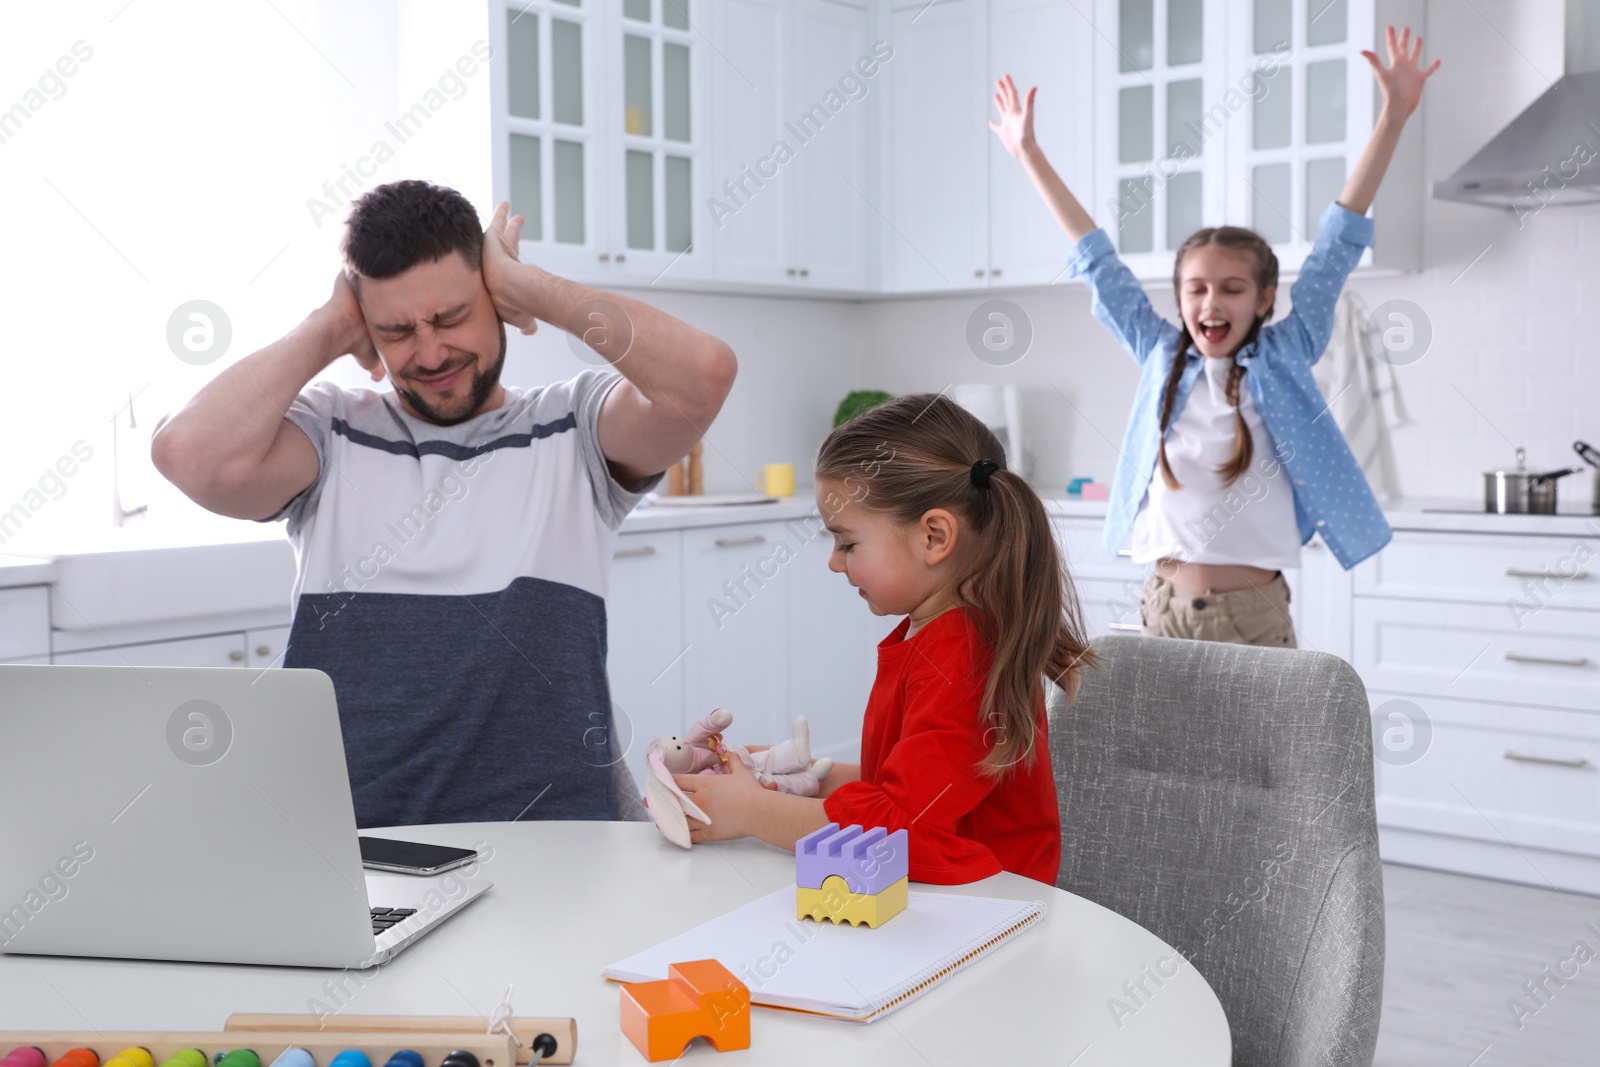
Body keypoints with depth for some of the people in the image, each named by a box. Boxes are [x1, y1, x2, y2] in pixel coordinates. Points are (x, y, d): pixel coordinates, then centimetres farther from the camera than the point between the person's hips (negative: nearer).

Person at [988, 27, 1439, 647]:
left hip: (1254, 613, -2)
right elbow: (1097, 259, 12)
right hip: (1163, 605, 2)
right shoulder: (1160, 357, 7)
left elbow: (1338, 246, -2)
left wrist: (1393, 117, -4)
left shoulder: (1283, 358, 2)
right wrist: (1030, 154, 18)